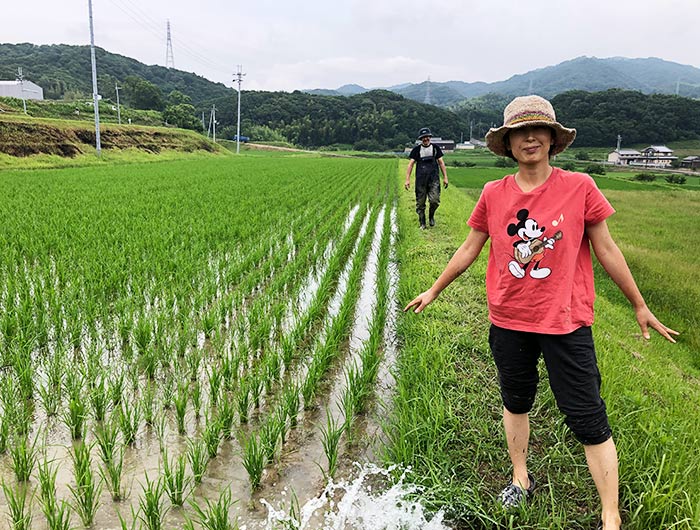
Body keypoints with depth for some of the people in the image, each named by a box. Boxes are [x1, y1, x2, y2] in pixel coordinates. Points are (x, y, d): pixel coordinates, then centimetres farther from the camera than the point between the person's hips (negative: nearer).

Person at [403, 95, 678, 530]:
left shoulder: (579, 187, -8)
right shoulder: (494, 194, -2)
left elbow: (606, 250, 0)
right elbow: (469, 249, 8)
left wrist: (640, 306, 7)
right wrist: (434, 291, 15)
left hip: (566, 323, -2)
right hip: (509, 322, 3)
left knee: (589, 422, 3)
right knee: (515, 404, 20)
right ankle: (521, 479, 43)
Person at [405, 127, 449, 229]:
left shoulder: (435, 148, 10)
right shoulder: (416, 149, 6)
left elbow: (441, 163, 12)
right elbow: (411, 164, 3)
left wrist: (445, 177, 6)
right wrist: (407, 179, -7)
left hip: (434, 179, 0)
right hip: (420, 179, 0)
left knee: (435, 200, -13)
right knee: (420, 203, 2)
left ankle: (431, 216, 16)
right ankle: (422, 223, 17)